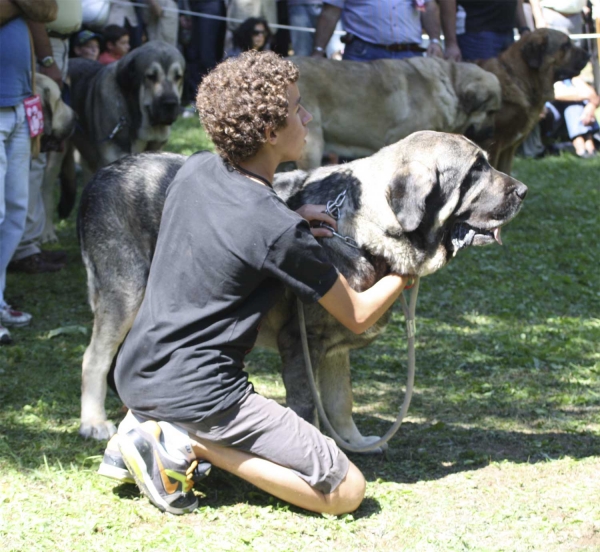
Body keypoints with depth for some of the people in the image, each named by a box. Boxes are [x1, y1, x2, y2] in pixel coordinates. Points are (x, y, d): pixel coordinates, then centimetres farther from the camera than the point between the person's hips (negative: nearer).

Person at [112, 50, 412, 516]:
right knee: (348, 491, -6)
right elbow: (358, 317, -4)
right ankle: (190, 442, -10)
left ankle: (153, 428, 10)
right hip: (196, 389, -8)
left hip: (134, 377, 8)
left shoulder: (195, 171, 2)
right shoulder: (279, 232, -17)